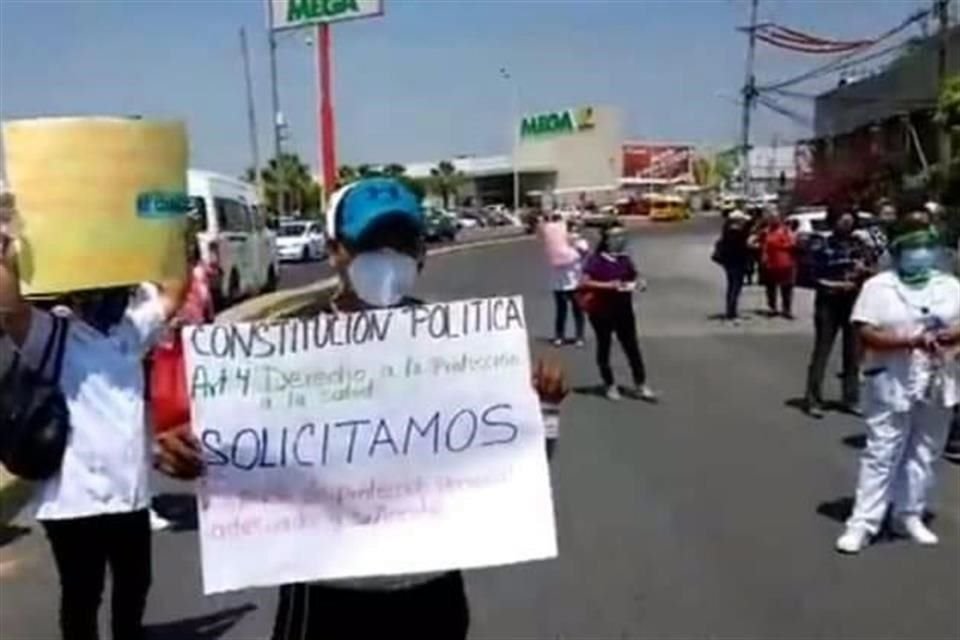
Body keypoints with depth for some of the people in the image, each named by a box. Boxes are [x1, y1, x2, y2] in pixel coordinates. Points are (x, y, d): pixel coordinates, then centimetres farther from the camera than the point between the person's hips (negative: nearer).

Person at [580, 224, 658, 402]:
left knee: (632, 347, 4)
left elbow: (634, 277, 18)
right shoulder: (596, 260, -12)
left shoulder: (625, 259, 5)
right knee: (604, 347, 8)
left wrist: (637, 283, -5)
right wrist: (608, 285, -26)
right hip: (601, 312, -4)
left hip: (624, 311, 5)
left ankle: (641, 385, 10)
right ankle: (610, 386, 21)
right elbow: (584, 282, -18)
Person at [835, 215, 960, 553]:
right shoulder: (878, 286, -3)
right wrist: (911, 340, -23)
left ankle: (909, 515, 25)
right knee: (881, 453, -2)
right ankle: (862, 523, 1)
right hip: (893, 383, -4)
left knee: (923, 453, 11)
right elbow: (866, 333, -13)